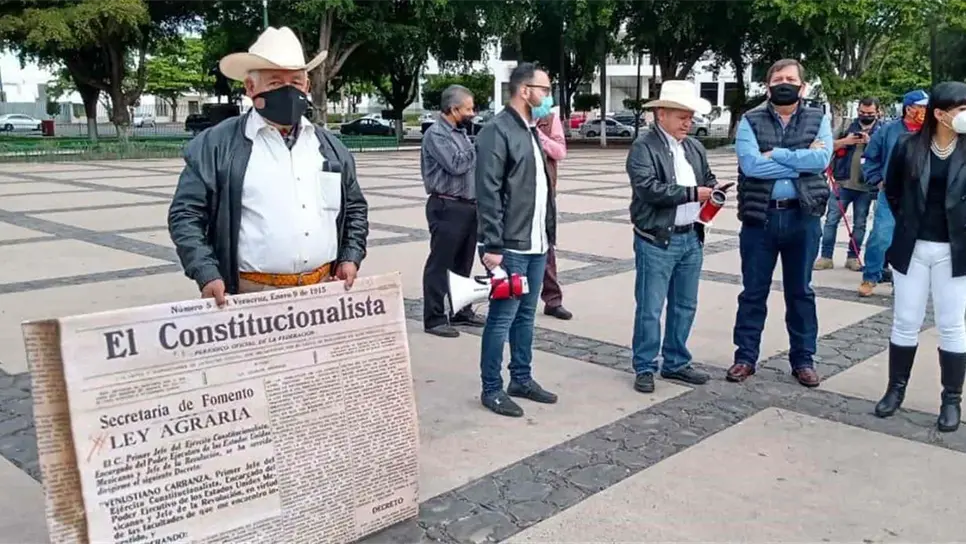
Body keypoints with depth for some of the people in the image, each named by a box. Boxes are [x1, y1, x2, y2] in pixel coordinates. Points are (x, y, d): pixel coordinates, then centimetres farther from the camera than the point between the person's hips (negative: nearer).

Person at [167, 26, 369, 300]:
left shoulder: (331, 147, 13)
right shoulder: (216, 144, -2)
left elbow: (355, 208, 21)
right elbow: (186, 214, -3)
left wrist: (350, 257, 6)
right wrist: (208, 275, -14)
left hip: (324, 291, 4)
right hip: (251, 296, -4)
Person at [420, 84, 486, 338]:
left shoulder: (460, 132, 16)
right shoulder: (436, 134, -12)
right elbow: (456, 164, -21)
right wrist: (478, 148, -7)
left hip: (468, 205, 9)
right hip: (447, 207, -9)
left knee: (463, 264, 16)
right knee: (440, 265, -3)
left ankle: (461, 311, 27)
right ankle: (434, 318, 2)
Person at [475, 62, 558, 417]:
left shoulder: (532, 131, 16)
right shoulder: (497, 131, -12)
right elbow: (488, 193, -18)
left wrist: (549, 234, 15)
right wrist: (492, 246, -21)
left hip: (537, 245, 9)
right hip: (510, 247, -8)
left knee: (526, 315, 16)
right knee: (502, 318, 0)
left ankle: (522, 380, 27)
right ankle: (491, 389, 11)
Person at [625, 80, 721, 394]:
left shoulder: (695, 147, 14)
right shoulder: (643, 148, -10)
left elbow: (708, 179, 22)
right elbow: (649, 189, -21)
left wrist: (712, 189, -2)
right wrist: (691, 193, -18)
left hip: (691, 238, 7)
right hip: (656, 241, -7)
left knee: (685, 306, 14)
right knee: (650, 309, -1)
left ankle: (676, 363, 27)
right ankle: (645, 368, 11)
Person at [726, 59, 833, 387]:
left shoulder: (818, 120, 5)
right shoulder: (751, 121, 1)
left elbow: (822, 159, -13)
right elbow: (750, 164, -15)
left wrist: (776, 154, -15)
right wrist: (801, 161, -14)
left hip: (803, 217, 1)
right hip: (760, 216, -1)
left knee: (800, 292, 12)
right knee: (753, 292, 8)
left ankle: (803, 359, 23)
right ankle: (745, 357, 19)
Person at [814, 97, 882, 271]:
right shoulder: (847, 126, 6)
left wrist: (871, 142, -18)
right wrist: (845, 141, -14)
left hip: (866, 186, 0)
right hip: (843, 182, 0)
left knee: (860, 223, 8)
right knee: (831, 219, 0)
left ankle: (853, 257, 17)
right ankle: (826, 257, 5)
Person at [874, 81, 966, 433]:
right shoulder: (909, 146, -2)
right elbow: (892, 190, 11)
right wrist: (906, 221, 6)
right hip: (912, 248, 1)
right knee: (905, 323, 9)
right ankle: (896, 388, 23)